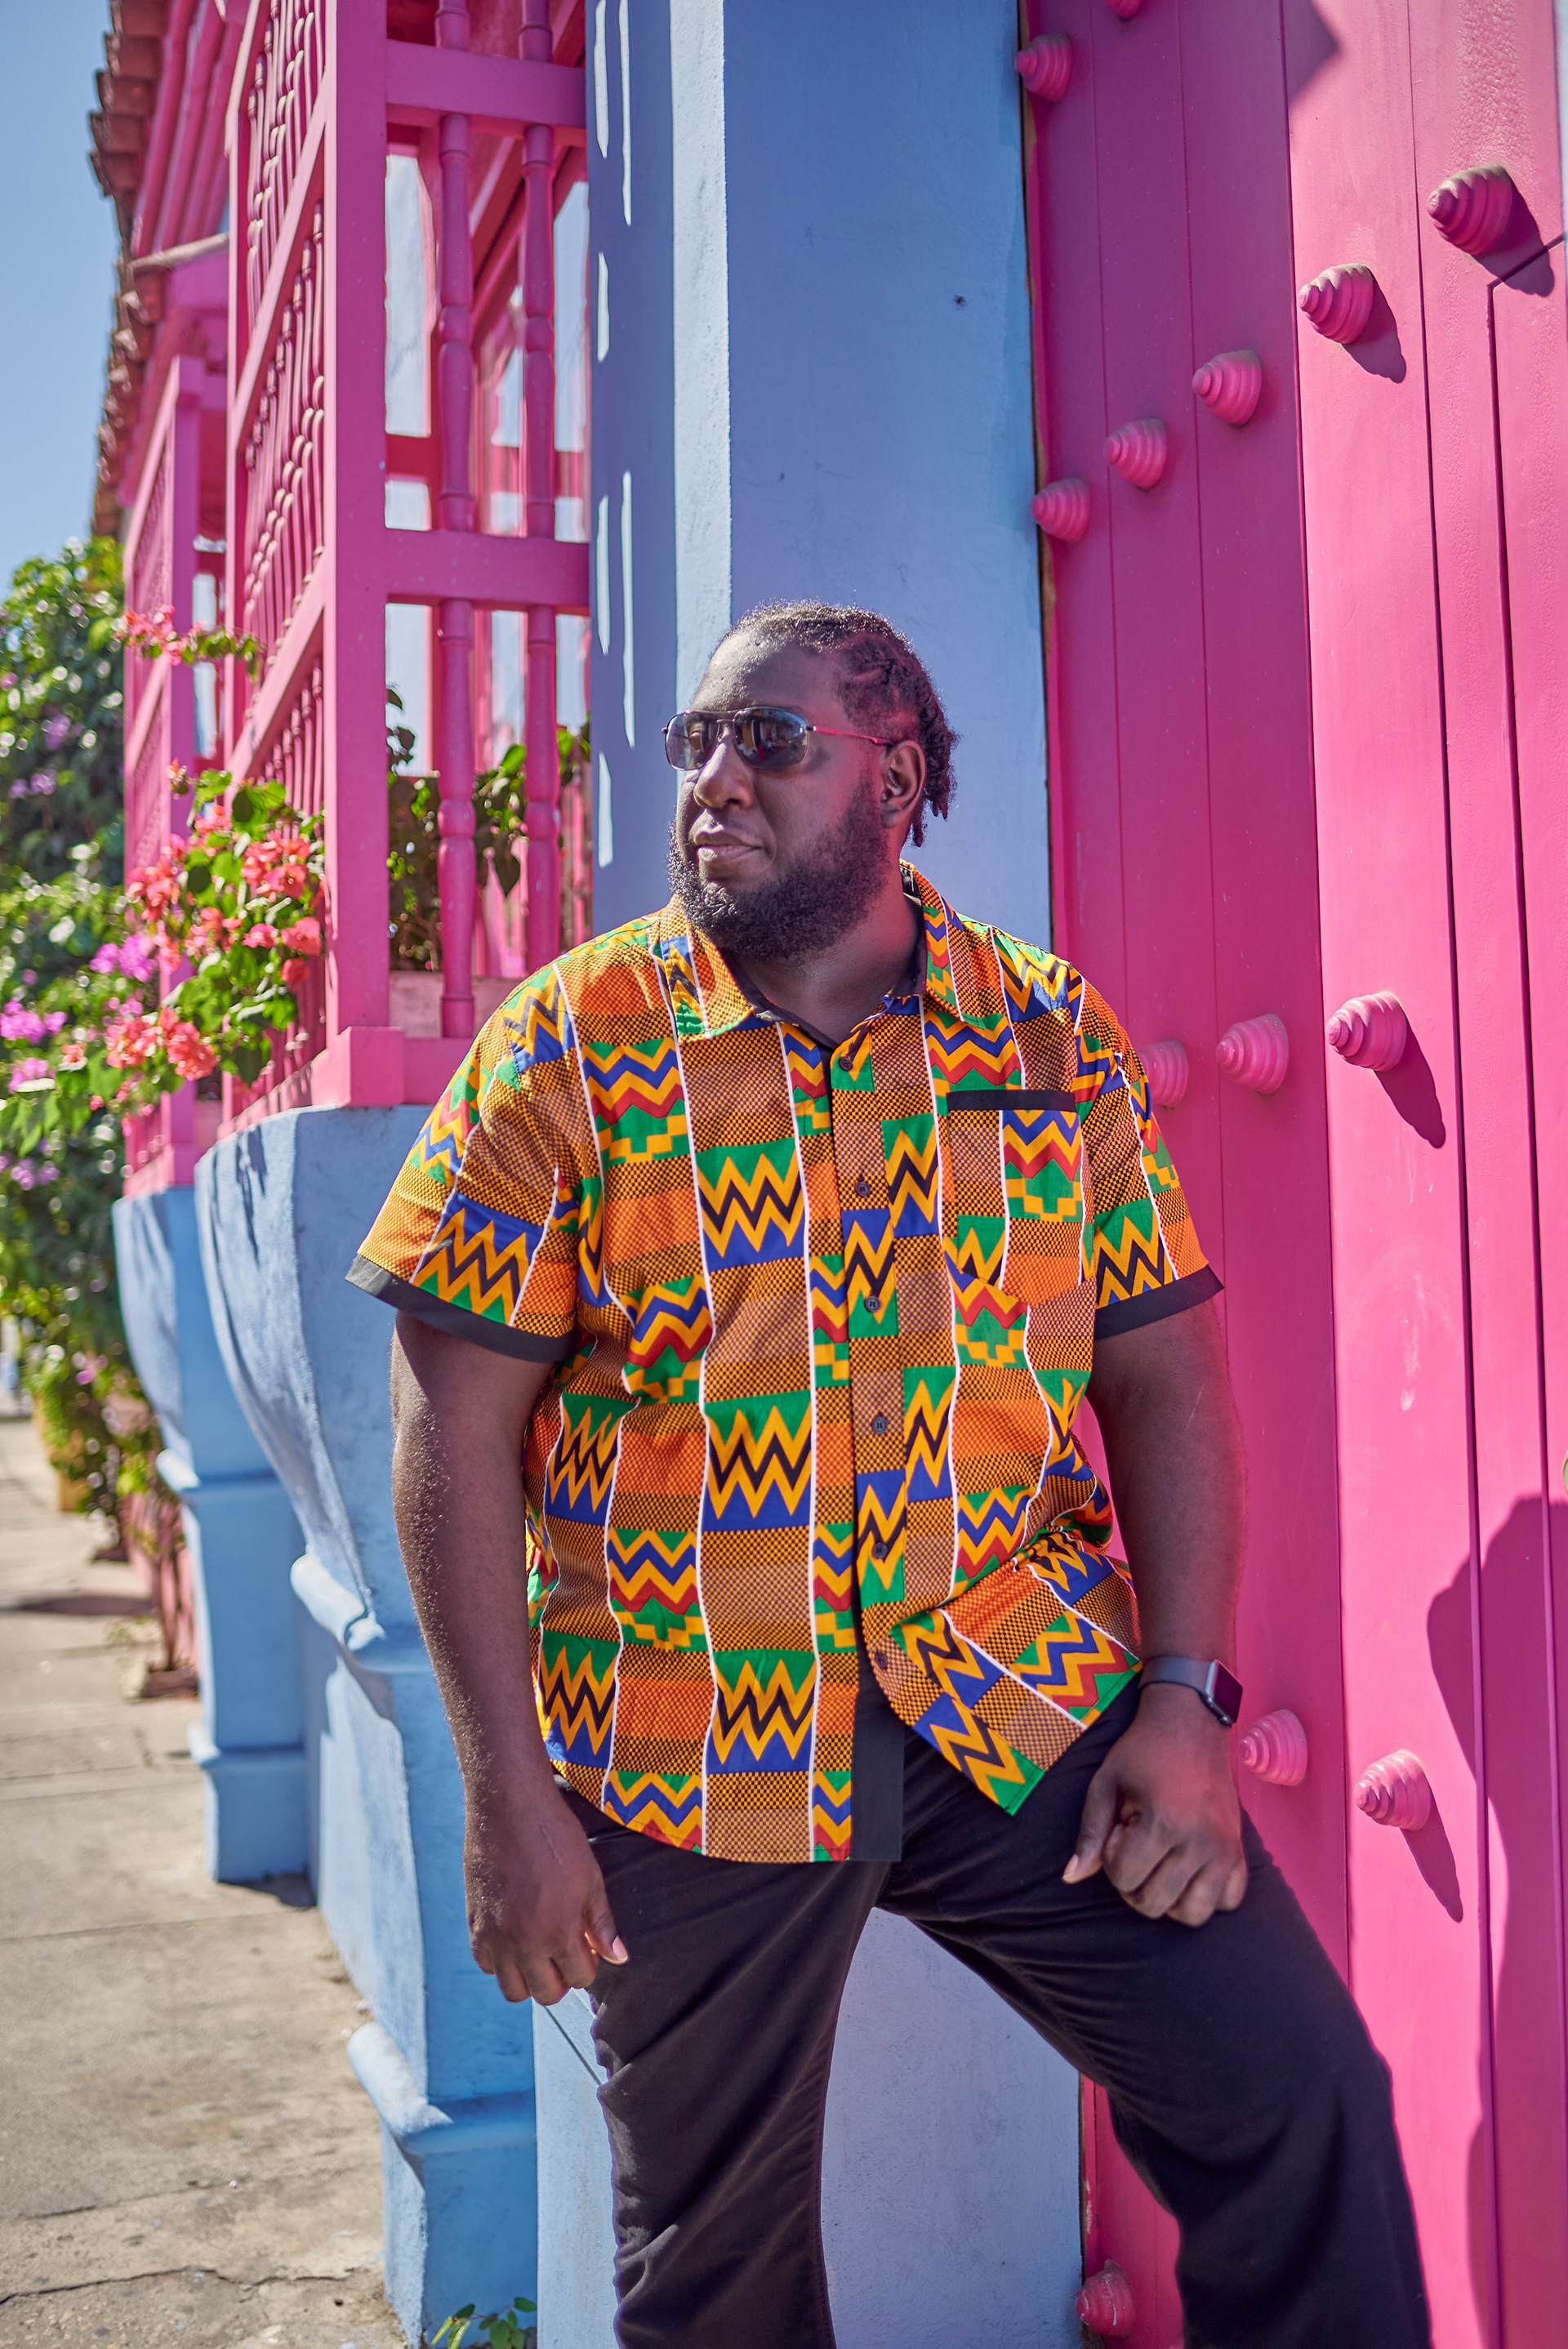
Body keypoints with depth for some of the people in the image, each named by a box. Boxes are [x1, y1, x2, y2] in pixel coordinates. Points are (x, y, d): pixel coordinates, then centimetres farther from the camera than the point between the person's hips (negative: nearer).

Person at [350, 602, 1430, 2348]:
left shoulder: (1054, 1039, 2)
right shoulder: (568, 1046, -5)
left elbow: (1161, 1378, 4)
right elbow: (457, 1436, -6)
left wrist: (1185, 1697, -7)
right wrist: (507, 1794, -10)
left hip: (1033, 1718, 1)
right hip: (690, 1755, -1)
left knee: (1299, 2103, -2)